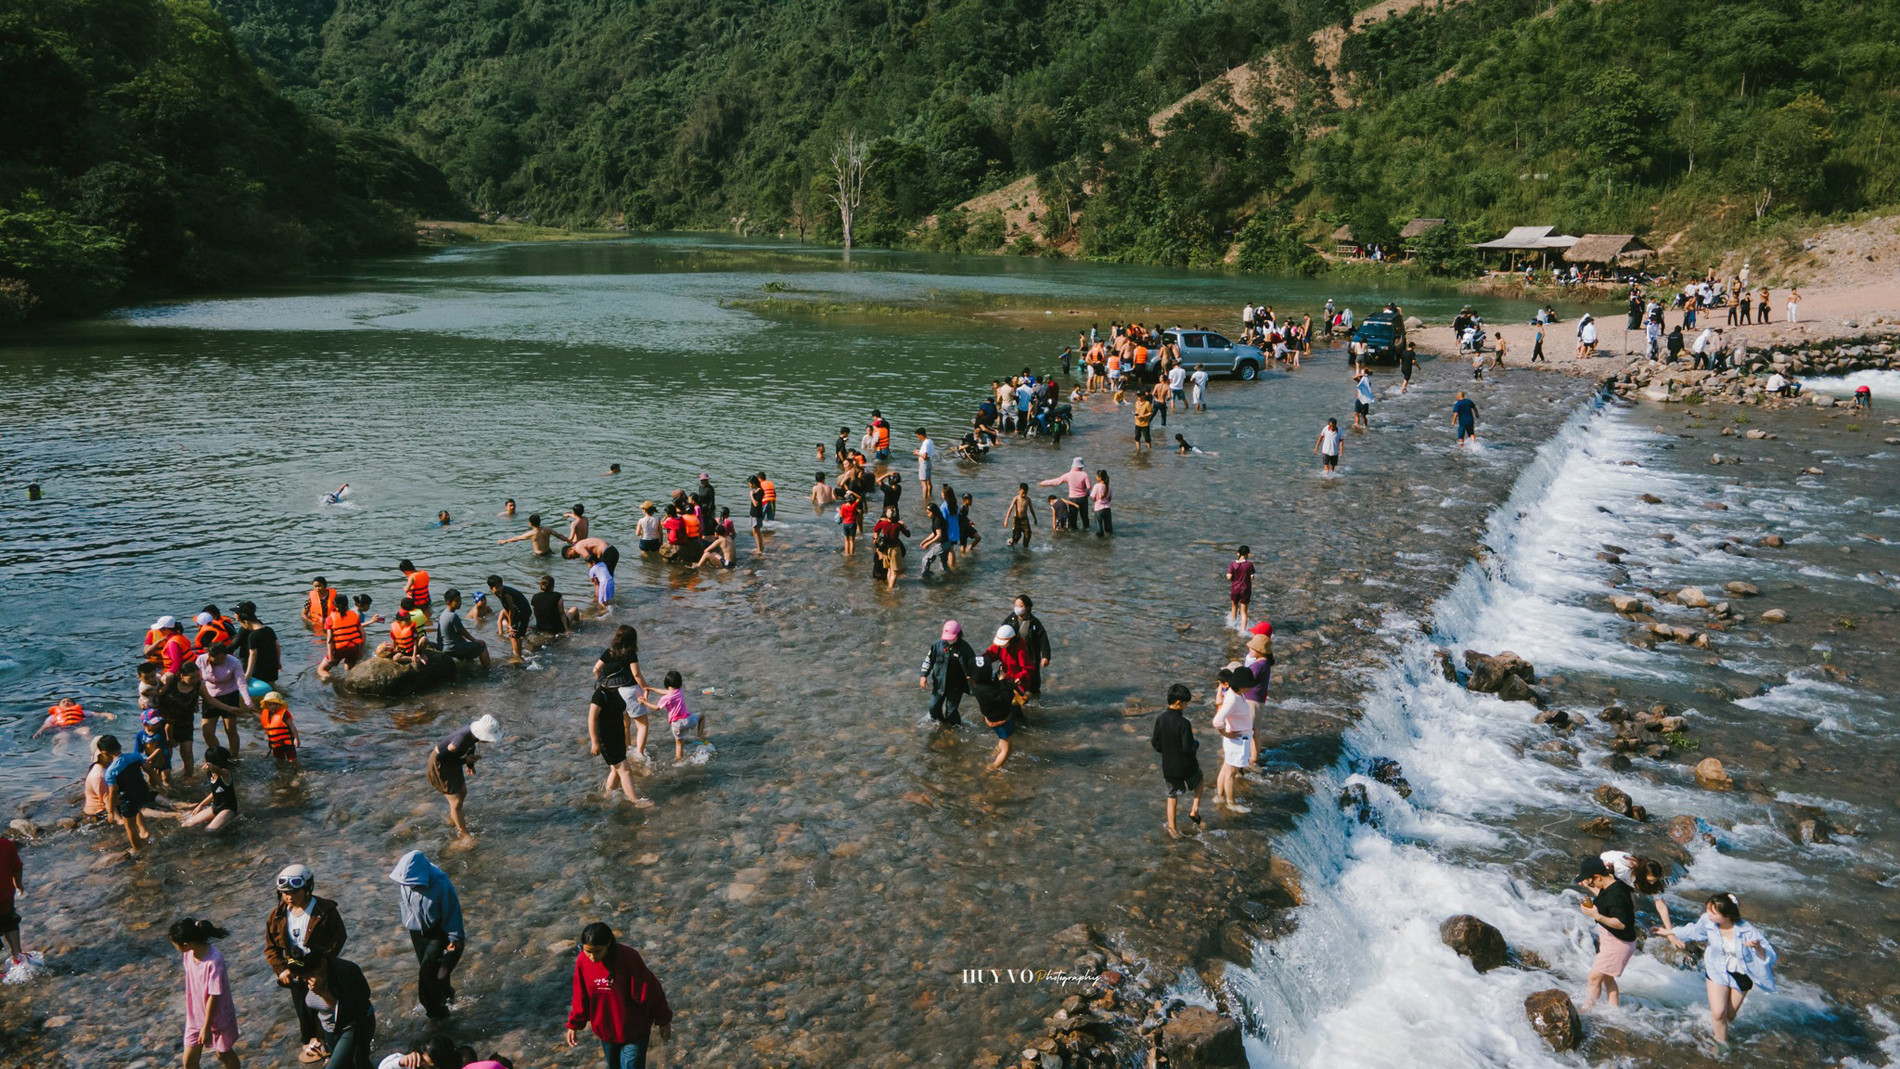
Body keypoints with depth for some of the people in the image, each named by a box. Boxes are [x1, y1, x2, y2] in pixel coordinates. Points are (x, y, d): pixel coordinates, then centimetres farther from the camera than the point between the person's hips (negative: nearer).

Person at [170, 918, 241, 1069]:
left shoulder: (214, 961, -33)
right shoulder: (188, 954, -12)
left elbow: (214, 996, -25)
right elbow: (192, 982, 5)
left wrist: (206, 1027, -17)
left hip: (217, 1017, -6)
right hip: (195, 1016, 6)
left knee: (224, 1054, 16)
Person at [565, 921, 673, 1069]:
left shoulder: (628, 958, -27)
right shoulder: (582, 961, -14)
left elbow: (649, 991, -18)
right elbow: (581, 996, 2)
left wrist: (663, 1021, -9)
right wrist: (574, 1025, 6)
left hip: (633, 1031, -4)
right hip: (605, 1030, 5)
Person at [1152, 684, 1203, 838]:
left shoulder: (1160, 720, -7)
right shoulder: (1184, 723, -24)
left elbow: (1156, 745, -1)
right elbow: (1188, 748, -24)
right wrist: (1196, 744, -2)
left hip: (1168, 767, 4)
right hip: (1186, 767, -4)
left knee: (1172, 796, 20)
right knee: (1199, 778, 29)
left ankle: (1172, 829, 23)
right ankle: (1194, 809, 20)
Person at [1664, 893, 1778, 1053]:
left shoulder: (1747, 931, -30)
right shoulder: (1707, 921, -23)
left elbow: (1769, 956, -25)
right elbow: (1693, 931, 1)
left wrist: (1758, 947, -47)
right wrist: (1670, 932, 14)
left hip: (1741, 975, -1)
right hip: (1718, 972, 1)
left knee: (1729, 1015, 15)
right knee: (1718, 1013, -7)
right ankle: (1722, 1043, 21)